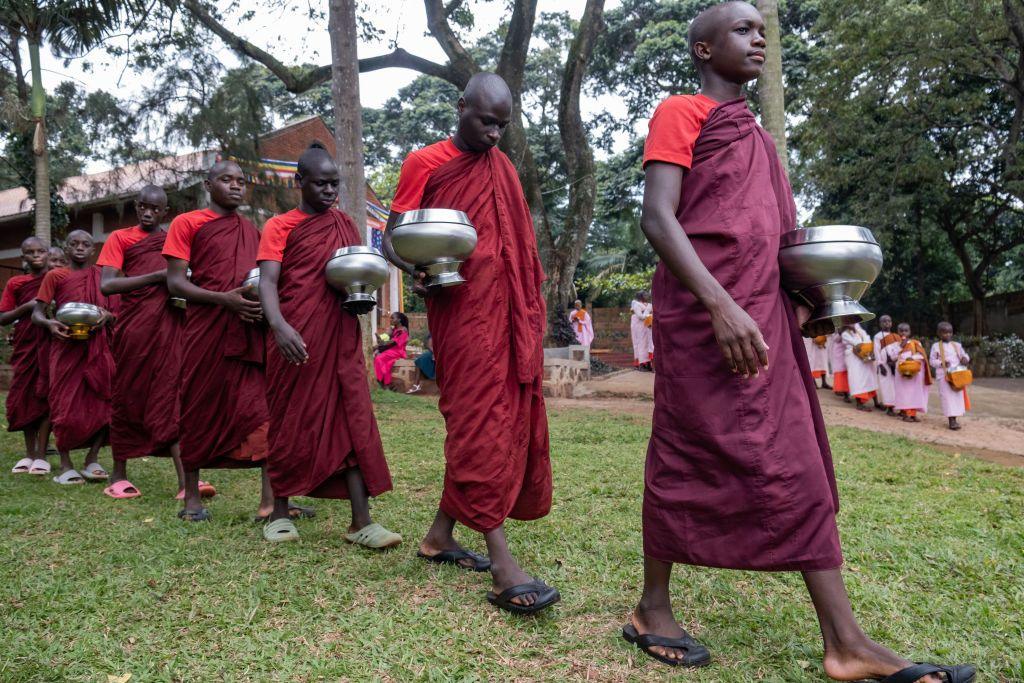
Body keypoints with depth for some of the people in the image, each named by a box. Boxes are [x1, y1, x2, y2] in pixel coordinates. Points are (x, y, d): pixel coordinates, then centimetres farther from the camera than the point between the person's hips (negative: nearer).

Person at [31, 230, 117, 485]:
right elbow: (37, 313, 2)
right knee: (65, 404, -2)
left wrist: (106, 316, -12)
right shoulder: (55, 276, 6)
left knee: (101, 404, 0)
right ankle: (66, 466, 7)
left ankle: (92, 460, 12)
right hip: (67, 346, -2)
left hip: (98, 348, 2)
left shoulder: (103, 276, 12)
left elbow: (116, 314, 11)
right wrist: (49, 323, -19)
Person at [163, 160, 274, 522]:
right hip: (206, 330, -3)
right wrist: (223, 299, -18)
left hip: (250, 331, 4)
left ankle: (270, 499, -6)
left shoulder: (252, 231, 19)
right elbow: (174, 282, -4)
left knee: (264, 410, -6)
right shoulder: (187, 223, 5)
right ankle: (192, 497, 18)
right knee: (199, 410, 4)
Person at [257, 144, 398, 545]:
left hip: (341, 339, 3)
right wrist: (279, 325, -30)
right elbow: (268, 281, -11)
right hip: (296, 340, -3)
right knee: (291, 422, 6)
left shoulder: (345, 225, 14)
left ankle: (361, 522, -1)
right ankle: (280, 512, 22)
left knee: (352, 421, -3)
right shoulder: (279, 227, 2)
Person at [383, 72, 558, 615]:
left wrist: (530, 312, 11)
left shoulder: (503, 168, 18)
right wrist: (417, 271, -21)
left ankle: (441, 534, 21)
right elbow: (391, 238, 0)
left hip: (507, 313, 7)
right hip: (460, 311, -6)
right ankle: (503, 568, -12)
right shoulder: (425, 163, 2)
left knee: (509, 421, 7)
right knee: (481, 425, -11)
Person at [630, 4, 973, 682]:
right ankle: (654, 609, 17)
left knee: (799, 470, 5)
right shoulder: (681, 113, 1)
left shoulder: (757, 134, 24)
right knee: (686, 462, 0)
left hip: (765, 319, 8)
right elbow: (657, 217, -13)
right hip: (702, 315, -8)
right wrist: (721, 306, -23)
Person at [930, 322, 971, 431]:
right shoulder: (936, 346, 0)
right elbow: (932, 360, 1)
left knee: (958, 396, 4)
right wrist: (941, 363, -17)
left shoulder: (957, 345, 10)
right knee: (947, 397, -7)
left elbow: (964, 355, 17)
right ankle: (951, 420, -7)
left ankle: (954, 419, 14)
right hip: (944, 375, -4)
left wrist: (965, 359, -7)